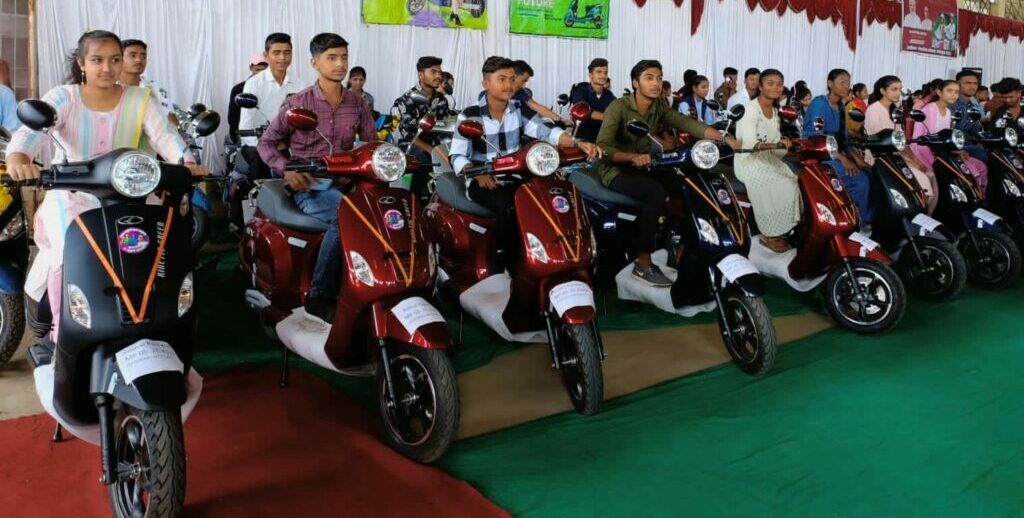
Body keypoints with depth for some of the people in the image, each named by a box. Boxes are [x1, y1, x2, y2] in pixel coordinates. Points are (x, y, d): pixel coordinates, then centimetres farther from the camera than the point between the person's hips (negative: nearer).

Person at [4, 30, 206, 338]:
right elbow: (31, 130, -21)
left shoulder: (140, 100, 1)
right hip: (71, 194, -2)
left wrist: (186, 162, -38)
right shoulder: (63, 98, -4)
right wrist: (17, 158, -45)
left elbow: (164, 134, -15)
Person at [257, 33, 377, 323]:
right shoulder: (297, 104, 2)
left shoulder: (357, 104, 12)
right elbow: (266, 141, 6)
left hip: (344, 182, 4)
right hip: (309, 185, -4)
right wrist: (285, 169, -13)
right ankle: (319, 298, -27)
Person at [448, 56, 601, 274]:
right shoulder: (469, 116, -5)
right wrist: (477, 173, -33)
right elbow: (457, 155, -11)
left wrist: (578, 143, -29)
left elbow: (545, 130, -10)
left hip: (513, 178, 5)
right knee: (508, 208, -33)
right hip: (481, 181, -5)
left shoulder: (519, 110, 6)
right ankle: (496, 269, -16)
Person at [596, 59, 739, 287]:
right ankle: (643, 264, -25)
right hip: (617, 170, -7)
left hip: (644, 168, 7)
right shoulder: (618, 107, -15)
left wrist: (724, 139, -26)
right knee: (655, 192, -33)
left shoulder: (659, 107, 4)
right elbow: (601, 148, -25)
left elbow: (688, 124, -11)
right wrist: (633, 156, -41)